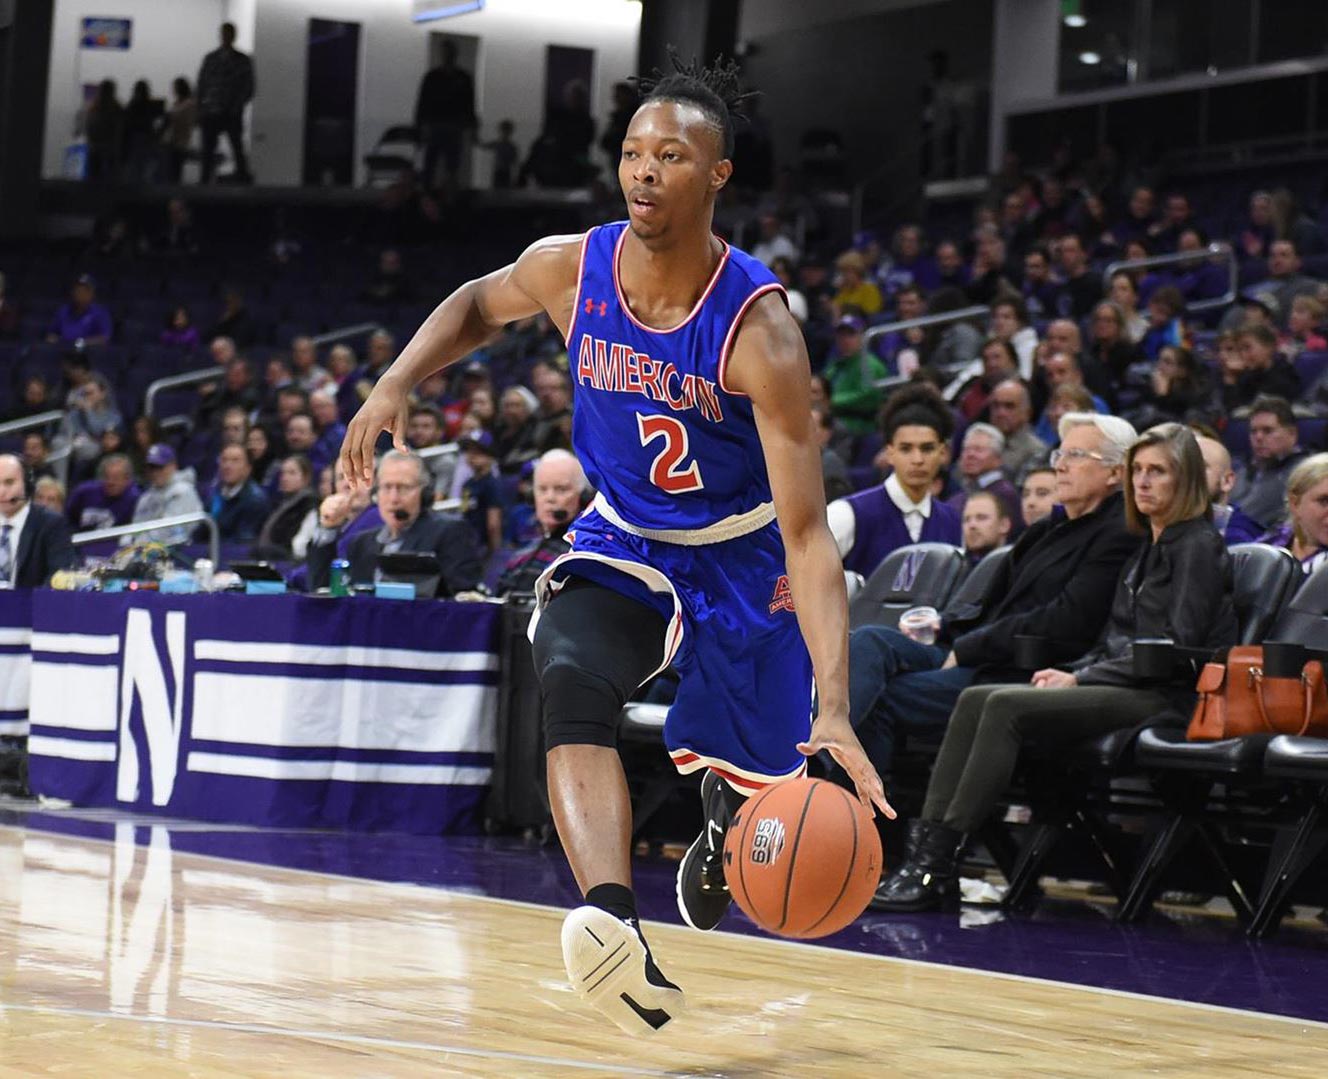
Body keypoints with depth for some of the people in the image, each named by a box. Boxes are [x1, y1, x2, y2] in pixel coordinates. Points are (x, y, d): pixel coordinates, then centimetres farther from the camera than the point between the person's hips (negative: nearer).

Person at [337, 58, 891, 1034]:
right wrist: (396, 385, -7)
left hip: (741, 554, -2)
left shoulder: (758, 329, -31)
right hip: (624, 539, 2)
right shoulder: (572, 267, -18)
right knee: (572, 684, -29)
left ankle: (723, 818, 50)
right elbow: (480, 305, 10)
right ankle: (616, 926, -45)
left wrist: (835, 707, -44)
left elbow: (808, 534, -34)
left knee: (753, 776, 9)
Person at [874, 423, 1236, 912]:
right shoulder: (1147, 549, 23)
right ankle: (929, 845, -22)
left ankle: (939, 865, -29)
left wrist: (1081, 678, -12)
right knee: (976, 699, -10)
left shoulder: (1198, 546, -5)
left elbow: (1178, 647, -14)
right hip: (1125, 686, 9)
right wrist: (1070, 672, 3)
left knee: (1007, 707, -26)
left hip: (1165, 697, -9)